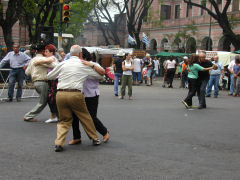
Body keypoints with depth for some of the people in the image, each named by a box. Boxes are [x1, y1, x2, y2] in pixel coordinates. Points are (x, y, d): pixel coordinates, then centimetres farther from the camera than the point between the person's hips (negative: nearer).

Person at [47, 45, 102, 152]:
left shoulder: (62, 64, 11)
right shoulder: (84, 65, 7)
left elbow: (49, 77, 21)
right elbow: (100, 76, 17)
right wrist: (92, 66, 38)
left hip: (60, 94, 2)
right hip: (75, 95, -2)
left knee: (64, 120, 16)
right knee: (85, 117, 16)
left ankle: (59, 143, 2)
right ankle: (94, 139, 28)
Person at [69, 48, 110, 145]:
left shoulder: (94, 65, -3)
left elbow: (103, 72, -20)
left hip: (91, 96, -6)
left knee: (92, 118, -3)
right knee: (74, 116, -1)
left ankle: (105, 132, 21)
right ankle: (77, 138, 13)